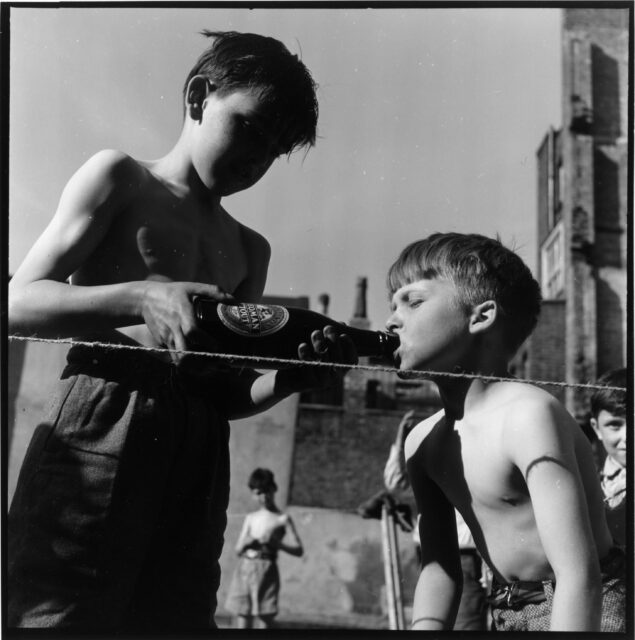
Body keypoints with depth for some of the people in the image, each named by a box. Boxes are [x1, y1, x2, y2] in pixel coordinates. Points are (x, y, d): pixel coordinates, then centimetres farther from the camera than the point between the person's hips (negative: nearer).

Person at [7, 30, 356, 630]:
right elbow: (19, 302, 0)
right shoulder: (119, 178, 10)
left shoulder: (249, 250, 26)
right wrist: (140, 297, -16)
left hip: (199, 454, 6)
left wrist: (294, 374, -1)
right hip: (102, 426, -5)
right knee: (59, 615, -15)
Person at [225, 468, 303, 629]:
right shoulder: (250, 518, 16)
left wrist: (275, 543, -17)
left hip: (266, 570, -4)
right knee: (242, 624, 2)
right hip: (244, 568, 4)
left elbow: (298, 549, -2)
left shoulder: (282, 519, 4)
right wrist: (246, 544, -6)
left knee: (263, 623, -9)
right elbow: (238, 549, 16)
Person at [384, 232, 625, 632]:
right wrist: (425, 626, -13)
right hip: (508, 616, 8)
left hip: (590, 612, -8)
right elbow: (440, 568, 4)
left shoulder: (526, 415, -23)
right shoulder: (424, 442, 3)